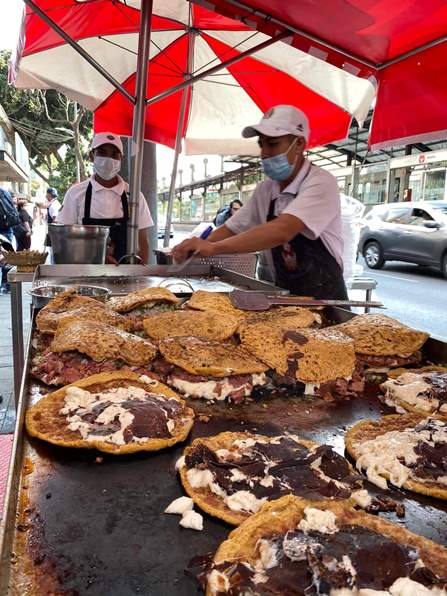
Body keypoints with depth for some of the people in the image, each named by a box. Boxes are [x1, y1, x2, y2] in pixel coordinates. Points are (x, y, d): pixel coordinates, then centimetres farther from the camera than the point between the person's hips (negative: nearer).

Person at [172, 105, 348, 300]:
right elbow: (232, 228, 11)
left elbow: (281, 231, -30)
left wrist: (213, 247, -32)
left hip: (323, 300, -5)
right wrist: (195, 249, -7)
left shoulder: (320, 183, -16)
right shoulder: (265, 190, 6)